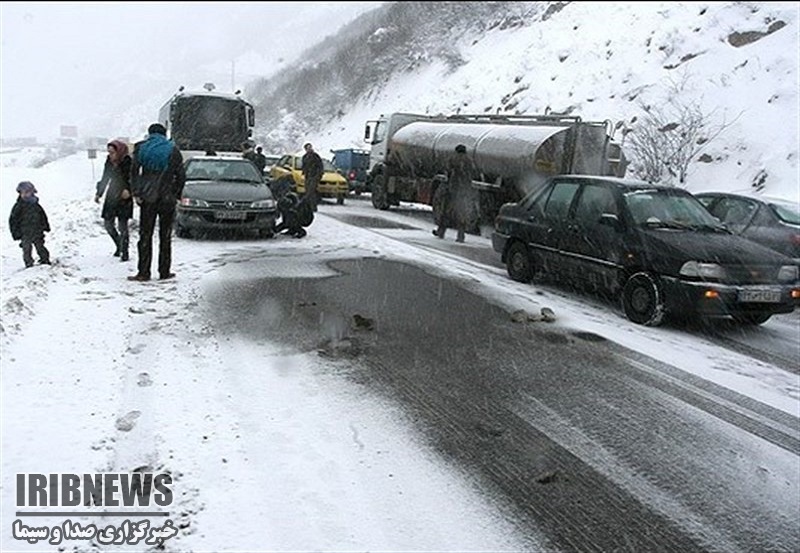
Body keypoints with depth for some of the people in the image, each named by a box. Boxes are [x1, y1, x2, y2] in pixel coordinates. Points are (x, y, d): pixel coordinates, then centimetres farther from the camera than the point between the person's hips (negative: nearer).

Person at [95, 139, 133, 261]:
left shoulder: (127, 163, -11)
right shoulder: (109, 162, 7)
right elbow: (104, 179, 17)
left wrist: (128, 190, -29)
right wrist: (98, 193, 14)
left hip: (124, 199, -6)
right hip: (111, 197, 6)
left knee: (122, 226, -5)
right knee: (108, 224, 7)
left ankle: (124, 252, 4)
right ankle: (119, 246, 26)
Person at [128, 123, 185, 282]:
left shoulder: (141, 148, 4)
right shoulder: (172, 150, 3)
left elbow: (134, 171, -4)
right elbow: (181, 175, 0)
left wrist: (135, 193, -2)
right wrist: (176, 194, 8)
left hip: (147, 197, 0)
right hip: (167, 198, 0)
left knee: (145, 235, 5)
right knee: (165, 236, 7)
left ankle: (144, 272, 2)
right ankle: (164, 272, 8)